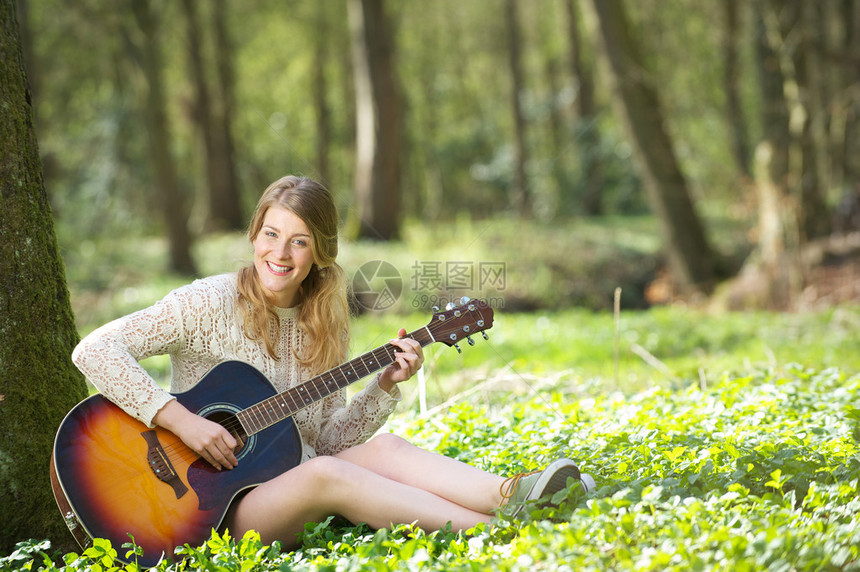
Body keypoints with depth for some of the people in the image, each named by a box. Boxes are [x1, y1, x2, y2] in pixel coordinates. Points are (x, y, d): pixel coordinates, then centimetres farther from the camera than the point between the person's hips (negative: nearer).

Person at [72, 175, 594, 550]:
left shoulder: (325, 323, 8)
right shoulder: (208, 304, -9)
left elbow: (327, 437, 8)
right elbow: (95, 350, -17)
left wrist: (385, 386, -7)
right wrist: (180, 420, -22)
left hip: (298, 483, 6)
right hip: (216, 507, -6)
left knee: (381, 449, -22)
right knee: (324, 473, -32)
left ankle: (513, 495, -42)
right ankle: (497, 527, -43)